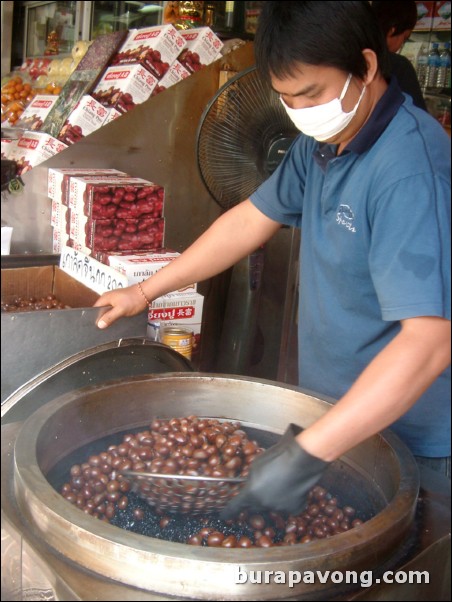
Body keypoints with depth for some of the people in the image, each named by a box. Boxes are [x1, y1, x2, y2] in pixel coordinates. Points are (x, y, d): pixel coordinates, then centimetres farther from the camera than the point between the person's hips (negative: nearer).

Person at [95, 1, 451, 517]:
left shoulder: (410, 168, -29)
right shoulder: (320, 143, -1)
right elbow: (251, 220, 10)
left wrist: (307, 455, -37)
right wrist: (146, 291, 11)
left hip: (401, 437, -7)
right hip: (329, 415, 7)